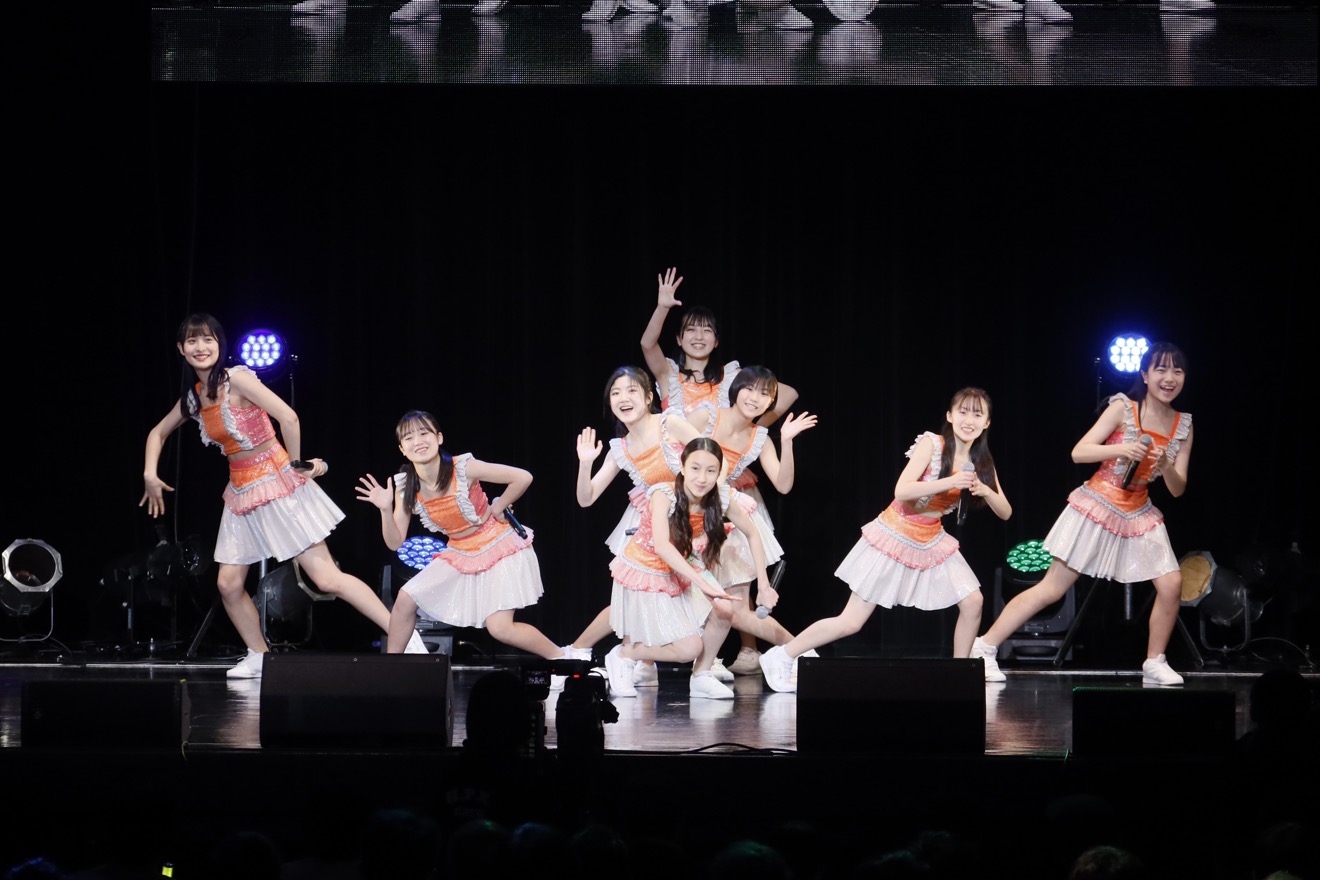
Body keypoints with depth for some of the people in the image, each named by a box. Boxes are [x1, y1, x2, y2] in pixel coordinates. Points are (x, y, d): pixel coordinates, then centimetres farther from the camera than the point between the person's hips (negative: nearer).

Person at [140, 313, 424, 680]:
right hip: (242, 493, 8)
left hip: (276, 484, -8)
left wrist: (295, 464, -13)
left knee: (326, 577, -12)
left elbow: (288, 418, -25)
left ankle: (404, 635, -10)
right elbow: (159, 432, 24)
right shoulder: (193, 395, 7)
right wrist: (150, 475, 10)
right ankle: (258, 658, 19)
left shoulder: (236, 379, -16)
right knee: (228, 584, 2)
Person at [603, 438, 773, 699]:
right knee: (689, 648, -14)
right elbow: (661, 546, -43)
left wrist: (764, 585, -5)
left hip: (679, 573, 5)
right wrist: (702, 583, -51)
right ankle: (624, 654, 10)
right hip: (643, 576, -5)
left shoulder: (721, 498, -15)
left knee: (723, 610, -20)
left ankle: (701, 677, 3)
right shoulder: (664, 495, -29)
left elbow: (752, 534, 0)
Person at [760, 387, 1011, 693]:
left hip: (932, 542, 6)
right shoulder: (931, 445, -17)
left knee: (973, 602, -12)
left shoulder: (981, 462, 0)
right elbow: (901, 491, -28)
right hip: (896, 537, -6)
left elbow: (1005, 512, 0)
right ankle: (781, 657, 11)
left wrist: (985, 490, -21)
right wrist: (950, 482, -37)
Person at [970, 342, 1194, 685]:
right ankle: (985, 647, 3)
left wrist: (1167, 467, -19)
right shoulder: (1123, 409, -10)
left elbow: (1177, 489, 2)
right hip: (1097, 507, -5)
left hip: (1138, 515, 5)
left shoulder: (1183, 426, 2)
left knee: (1171, 585, -11)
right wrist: (1121, 450, -30)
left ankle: (1154, 664, 5)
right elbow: (1079, 453, -16)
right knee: (1052, 589, -4)